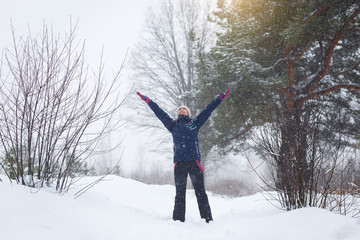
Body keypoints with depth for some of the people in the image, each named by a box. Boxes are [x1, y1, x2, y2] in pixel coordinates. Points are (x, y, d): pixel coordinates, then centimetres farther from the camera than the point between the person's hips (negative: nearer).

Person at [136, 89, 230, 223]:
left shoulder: (194, 123, 19)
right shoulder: (173, 125, 20)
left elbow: (208, 110, 21)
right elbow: (160, 113, 22)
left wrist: (221, 98, 22)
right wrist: (148, 101, 22)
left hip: (194, 161, -1)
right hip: (179, 163, 1)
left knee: (200, 192, -2)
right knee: (180, 193, 2)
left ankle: (208, 219, -1)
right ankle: (178, 221, 4)